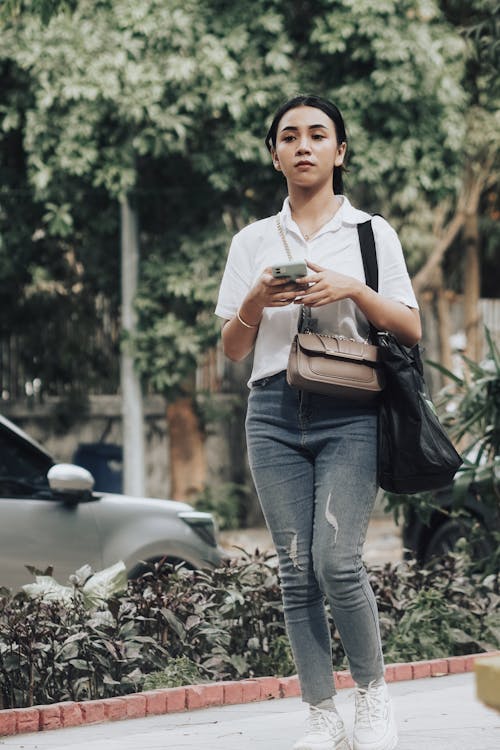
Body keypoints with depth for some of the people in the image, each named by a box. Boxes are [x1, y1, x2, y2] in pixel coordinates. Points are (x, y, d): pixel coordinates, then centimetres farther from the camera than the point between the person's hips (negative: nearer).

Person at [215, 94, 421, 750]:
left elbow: (411, 331, 6)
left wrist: (353, 290, -9)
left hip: (350, 413, -2)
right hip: (275, 414, 3)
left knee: (337, 560, -16)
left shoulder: (372, 233, 10)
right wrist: (256, 300, -5)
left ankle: (374, 695, 2)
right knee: (296, 571, -2)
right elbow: (232, 349, 15)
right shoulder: (252, 241, 15)